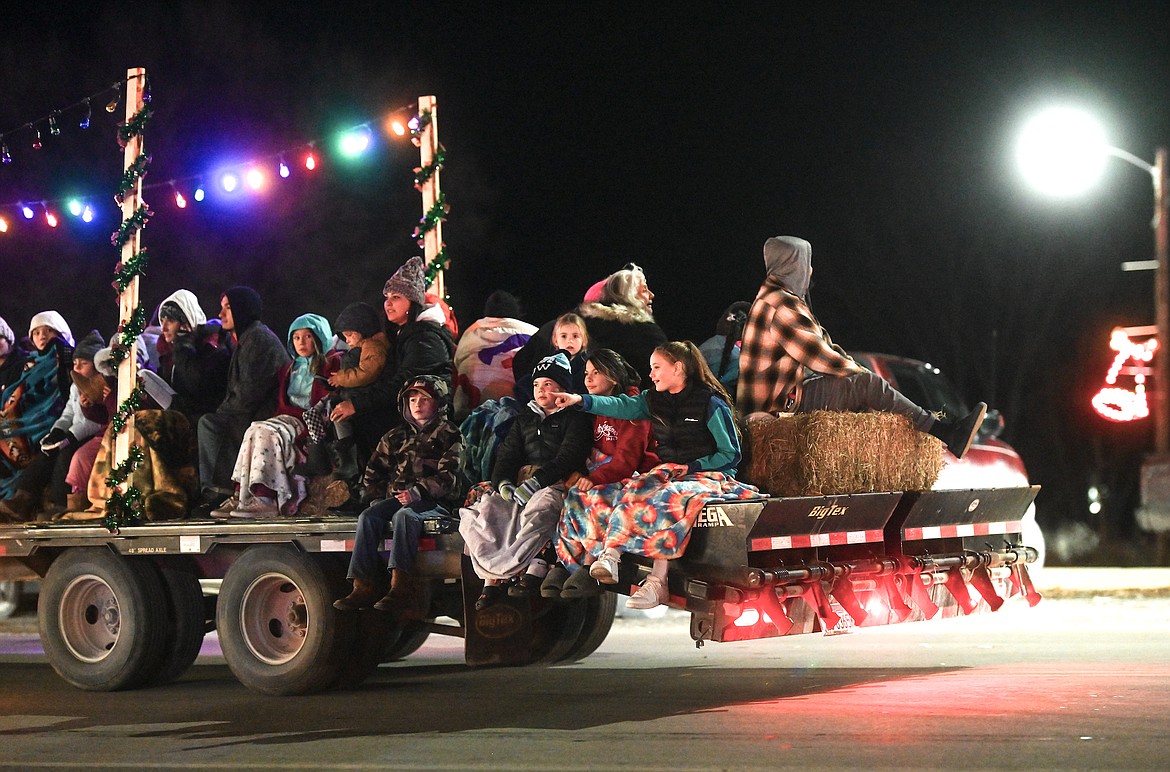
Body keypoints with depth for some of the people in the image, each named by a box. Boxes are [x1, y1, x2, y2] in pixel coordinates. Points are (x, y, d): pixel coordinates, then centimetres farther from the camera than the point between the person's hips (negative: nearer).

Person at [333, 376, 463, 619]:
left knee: (404, 515, -37)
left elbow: (447, 477, -7)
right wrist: (376, 498, 9)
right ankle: (363, 587, -34)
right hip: (397, 498, 5)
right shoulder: (397, 436, 23)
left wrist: (418, 492, -21)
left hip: (435, 502, -5)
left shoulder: (448, 435, 6)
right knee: (368, 516, -24)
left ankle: (400, 587, -49)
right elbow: (374, 470, 27)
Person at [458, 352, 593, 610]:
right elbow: (507, 456, 18)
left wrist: (534, 482, -18)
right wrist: (503, 483, -5)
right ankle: (493, 578, -31)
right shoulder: (525, 419, 27)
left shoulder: (576, 418, 8)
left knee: (537, 511, -40)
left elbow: (568, 459, -7)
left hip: (556, 485, -5)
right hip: (519, 484, 5)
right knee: (482, 511, -24)